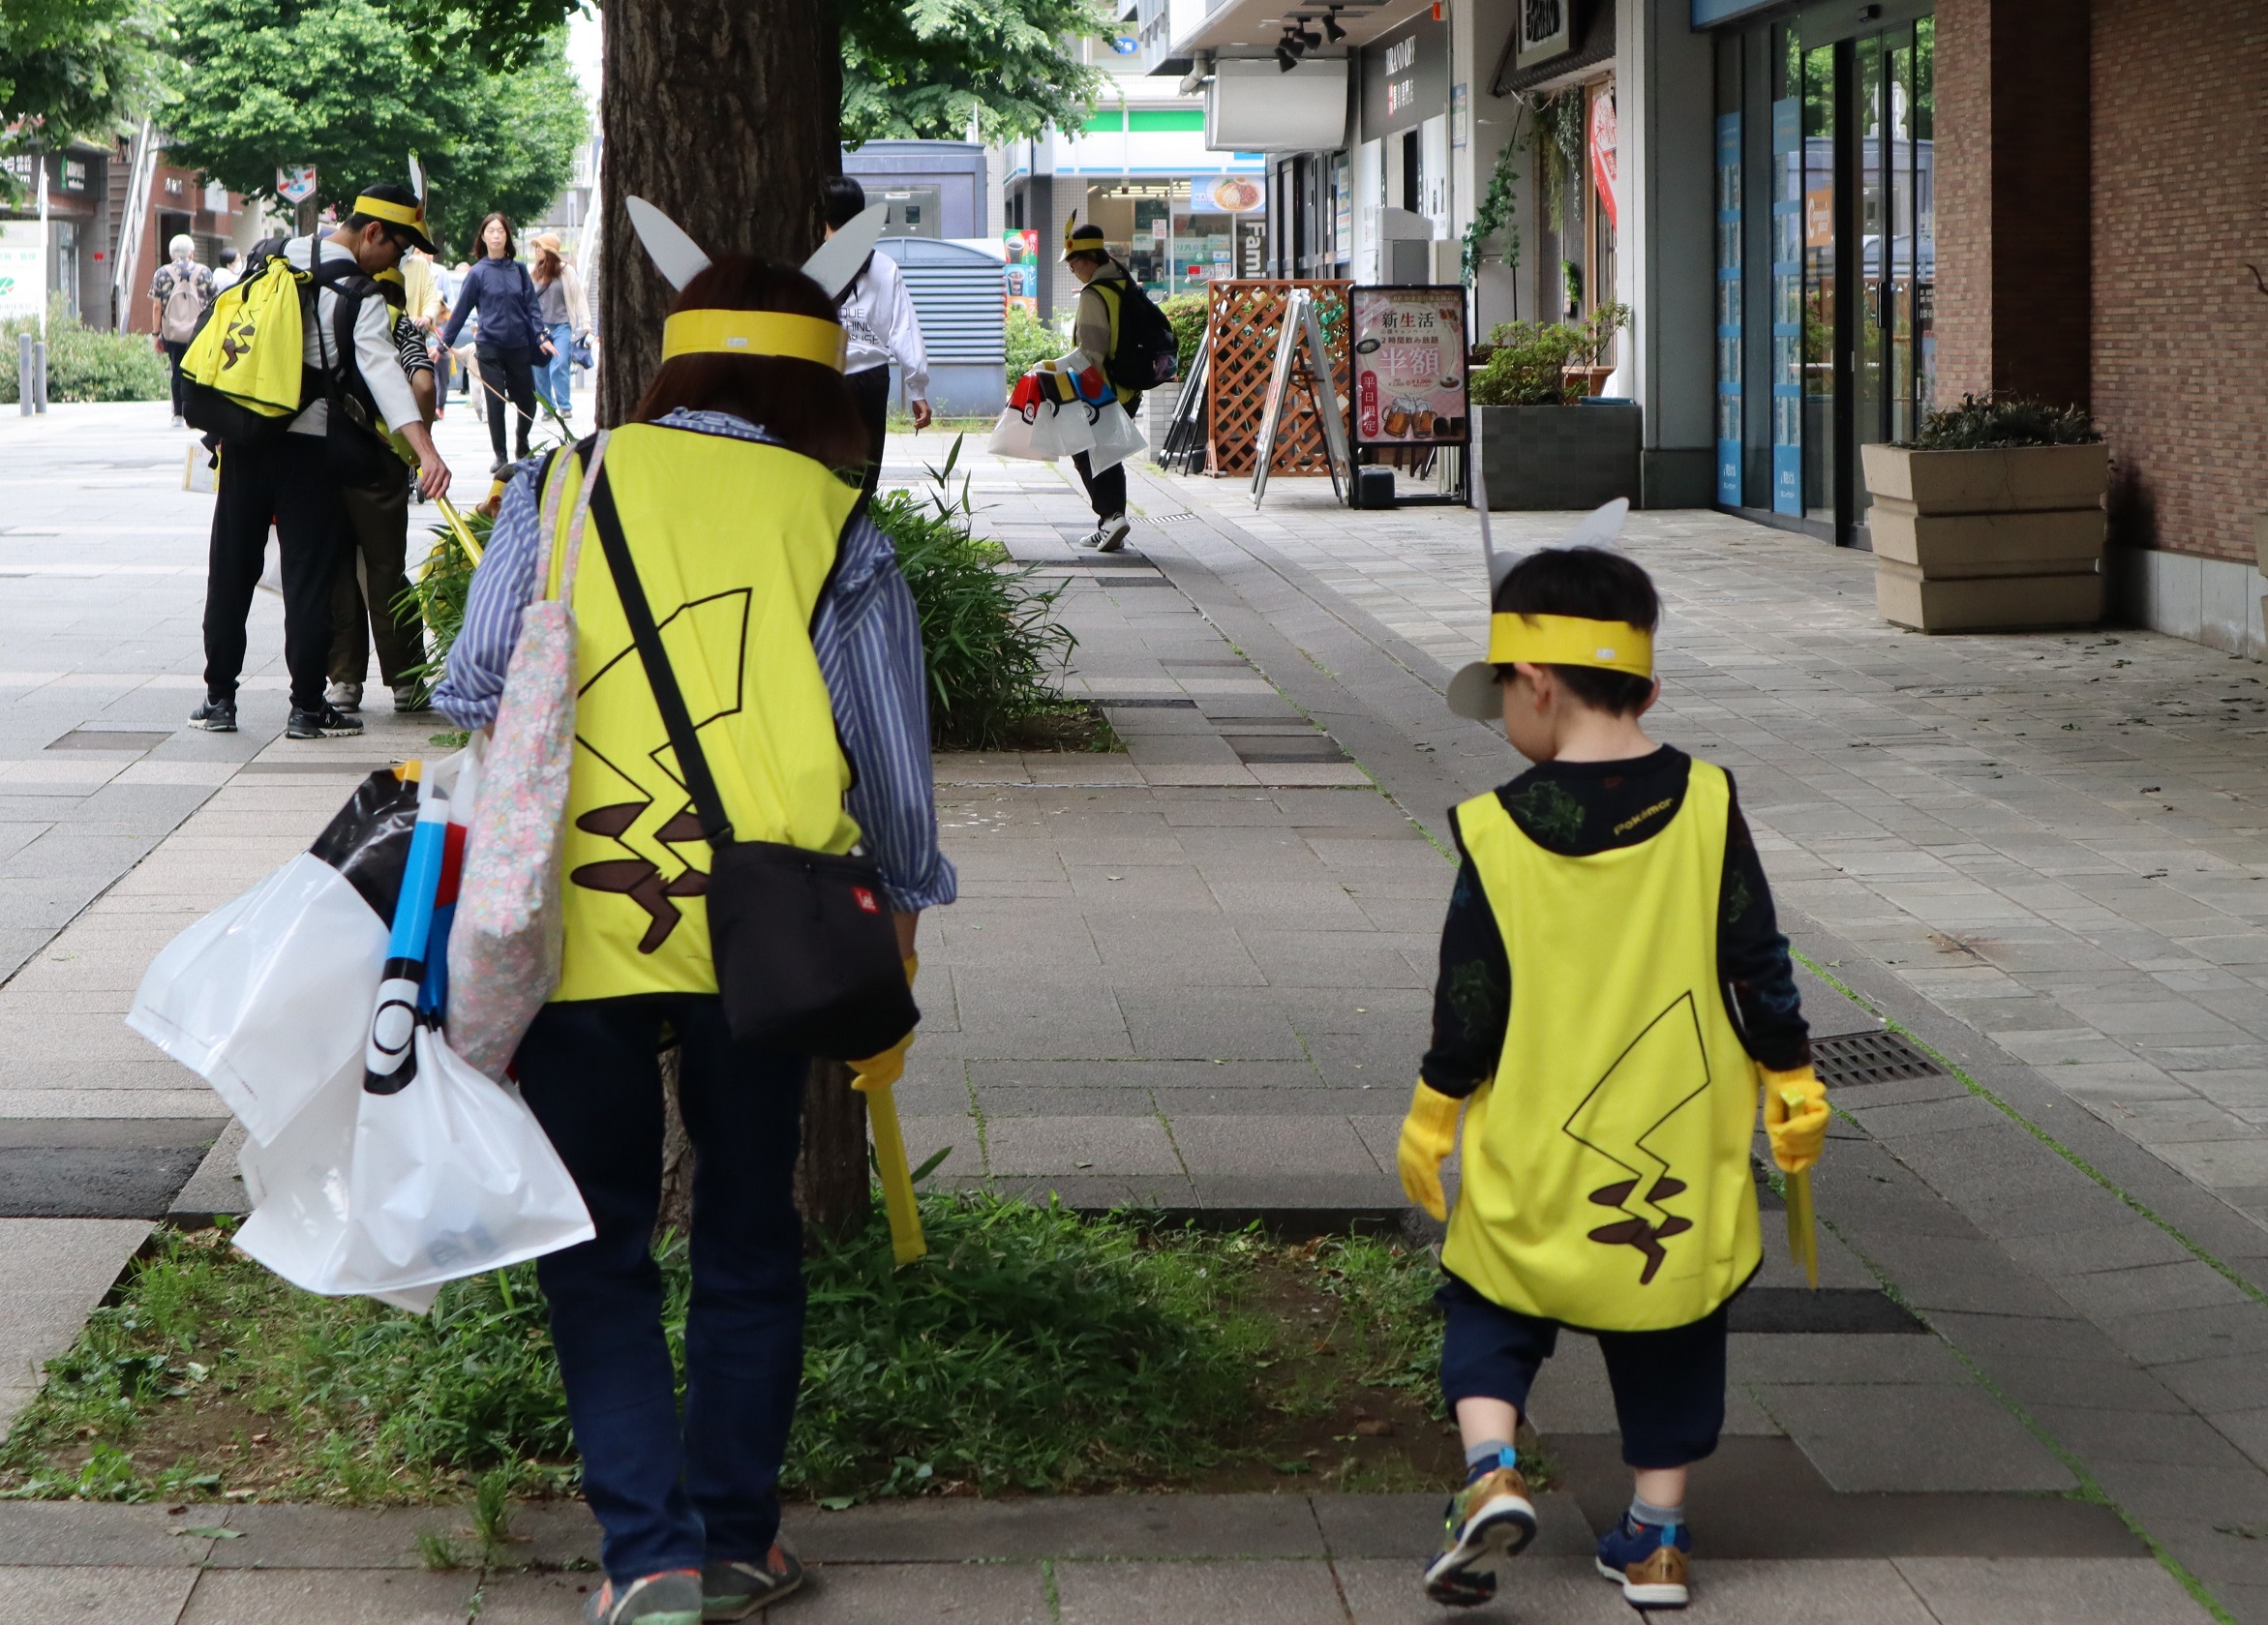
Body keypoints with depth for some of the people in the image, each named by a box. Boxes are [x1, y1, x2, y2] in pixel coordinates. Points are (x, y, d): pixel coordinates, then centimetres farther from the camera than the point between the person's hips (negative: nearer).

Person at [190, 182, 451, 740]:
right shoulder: (359, 298, -12)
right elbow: (383, 372, -26)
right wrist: (425, 450, -37)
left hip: (243, 437, 5)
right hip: (308, 444, -5)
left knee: (231, 569, 12)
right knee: (308, 577, 1)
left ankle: (218, 699, 16)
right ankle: (308, 708, 4)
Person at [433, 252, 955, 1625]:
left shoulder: (562, 488, 5)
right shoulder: (837, 529, 3)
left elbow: (476, 699, 3)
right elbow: (894, 754, 7)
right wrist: (907, 896, 23)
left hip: (576, 916, 0)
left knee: (598, 1243, 10)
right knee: (750, 1239, 16)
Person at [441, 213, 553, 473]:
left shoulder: (519, 270, 5)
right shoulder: (478, 273, -2)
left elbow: (531, 306, 6)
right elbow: (461, 310, 2)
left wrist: (540, 336, -6)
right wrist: (444, 343, 2)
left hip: (519, 346, 2)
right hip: (490, 348, -2)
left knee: (527, 402, 7)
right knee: (496, 402, -2)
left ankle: (522, 445, 32)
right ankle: (500, 456, 10)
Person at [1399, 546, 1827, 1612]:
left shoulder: (1497, 833, -11)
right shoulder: (1705, 807, -5)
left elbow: (1467, 1003, -5)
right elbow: (1758, 970, -2)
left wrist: (1430, 1122, 8)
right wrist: (1794, 1090, 10)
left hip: (1534, 1162, -2)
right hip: (1680, 1155, 2)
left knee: (1490, 1313, 15)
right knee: (1667, 1345, 15)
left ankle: (1490, 1474, -7)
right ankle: (1655, 1539, 18)